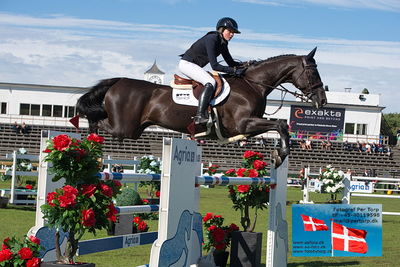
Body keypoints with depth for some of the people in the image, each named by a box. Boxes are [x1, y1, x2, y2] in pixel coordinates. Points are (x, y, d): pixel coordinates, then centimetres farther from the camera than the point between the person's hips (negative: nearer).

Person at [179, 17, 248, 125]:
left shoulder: (223, 43, 5)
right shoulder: (211, 39, -23)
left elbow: (230, 62, 12)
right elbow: (214, 66, -27)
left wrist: (245, 65, -5)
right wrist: (234, 71, -28)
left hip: (195, 66, 10)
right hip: (187, 64, -10)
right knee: (211, 82, -28)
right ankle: (200, 116, -38)